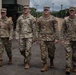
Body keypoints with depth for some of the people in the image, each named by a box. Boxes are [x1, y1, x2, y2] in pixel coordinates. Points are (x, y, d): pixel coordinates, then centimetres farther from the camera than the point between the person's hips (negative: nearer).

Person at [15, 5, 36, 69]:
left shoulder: (32, 18, -6)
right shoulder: (20, 18, 4)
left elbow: (34, 29, -3)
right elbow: (17, 28, 6)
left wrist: (34, 38, -4)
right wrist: (17, 37, 1)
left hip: (29, 36, -3)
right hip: (22, 37, 4)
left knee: (28, 50, -7)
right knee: (22, 50, 6)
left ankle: (27, 63, 5)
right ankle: (26, 57, 36)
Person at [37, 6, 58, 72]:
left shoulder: (53, 19, 0)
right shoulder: (40, 19, 6)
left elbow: (56, 29, -2)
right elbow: (38, 29, 12)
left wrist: (56, 38, -7)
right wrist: (38, 38, 12)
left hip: (51, 38, -1)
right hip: (42, 38, 1)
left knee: (51, 52, 10)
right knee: (43, 52, -4)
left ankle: (51, 61, 38)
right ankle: (45, 65, 5)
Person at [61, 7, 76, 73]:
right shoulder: (66, 20, 0)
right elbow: (62, 30, 3)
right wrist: (62, 39, -2)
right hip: (68, 39, -1)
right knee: (68, 53, -8)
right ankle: (68, 67, -5)